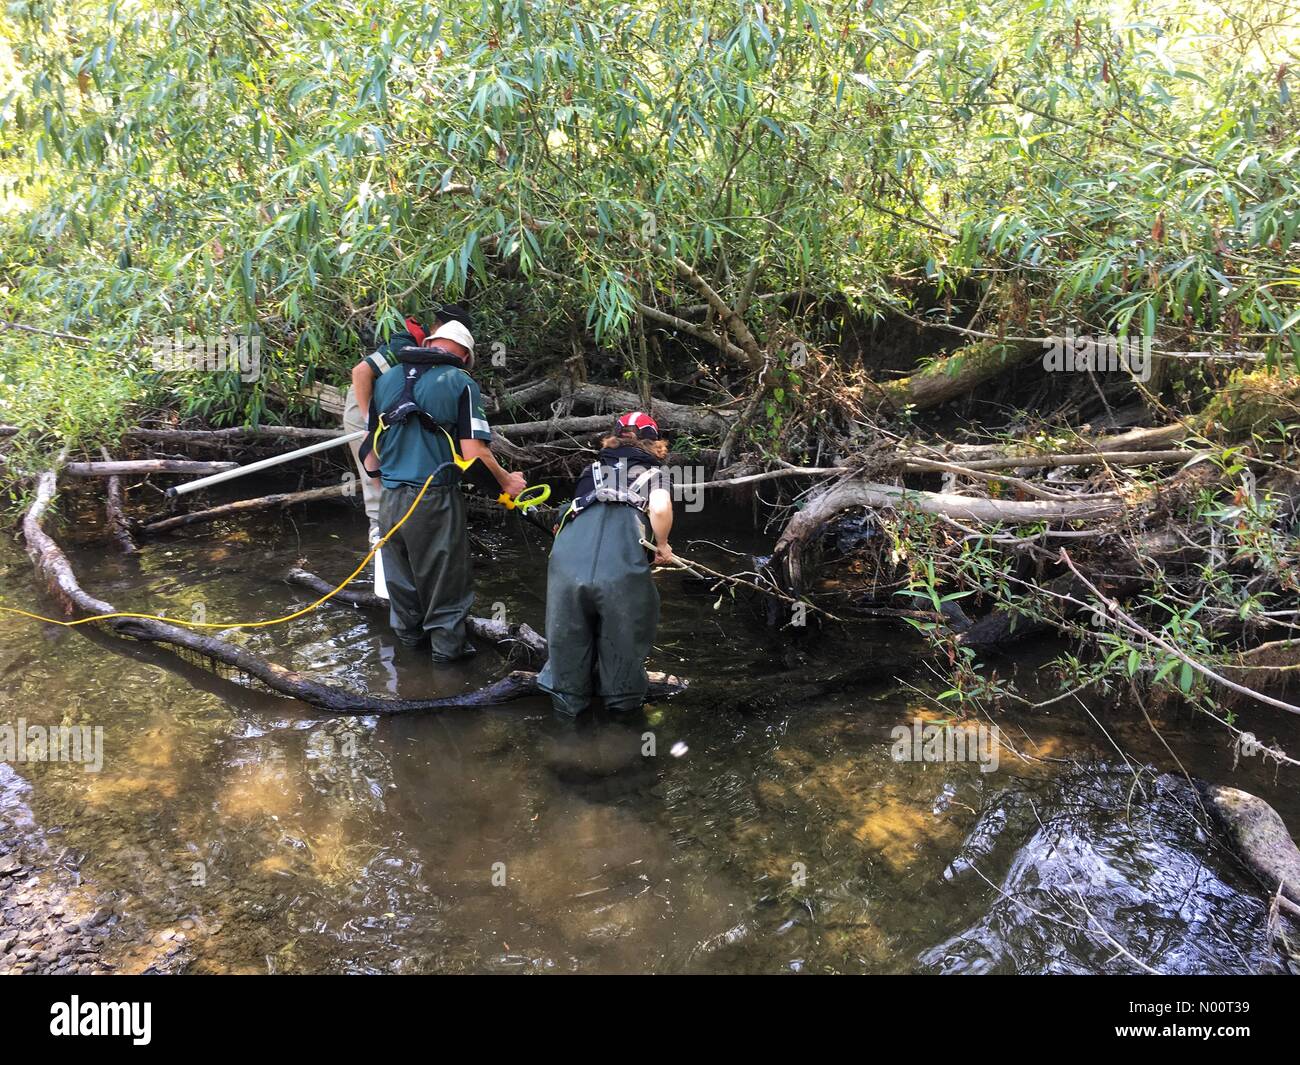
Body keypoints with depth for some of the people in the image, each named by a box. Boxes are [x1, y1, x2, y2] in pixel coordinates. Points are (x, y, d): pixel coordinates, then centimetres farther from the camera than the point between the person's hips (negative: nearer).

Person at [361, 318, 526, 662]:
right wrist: (506, 481, 1)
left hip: (389, 496, 5)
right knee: (445, 575, 11)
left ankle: (407, 631, 39)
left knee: (400, 569, 21)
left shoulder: (386, 379, 8)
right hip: (435, 500, -5)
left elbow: (370, 441, 12)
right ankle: (447, 642, 21)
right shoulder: (461, 383, -7)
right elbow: (474, 452, -14)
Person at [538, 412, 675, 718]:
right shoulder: (654, 470, 20)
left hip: (567, 564, 3)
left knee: (568, 639, 23)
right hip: (621, 572, -3)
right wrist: (662, 546, 18)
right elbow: (660, 508, 1)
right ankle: (622, 699, 33)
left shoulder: (593, 469, 30)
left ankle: (567, 699, 38)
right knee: (624, 642, 19)